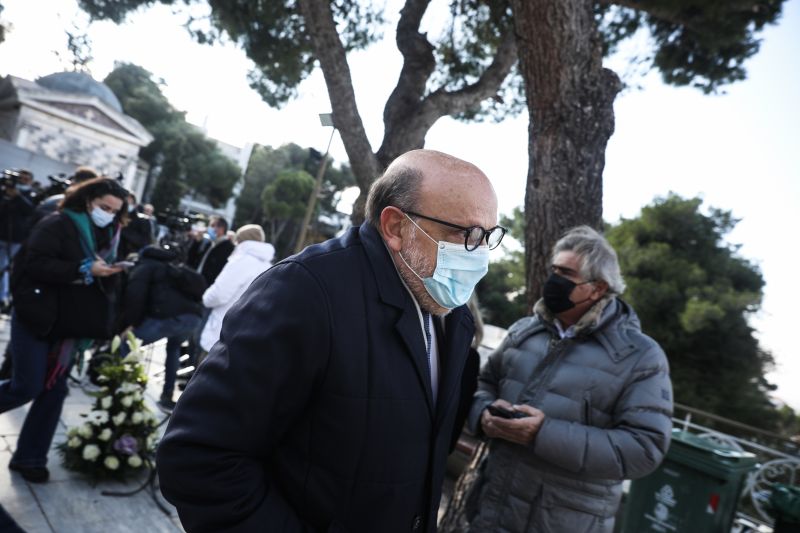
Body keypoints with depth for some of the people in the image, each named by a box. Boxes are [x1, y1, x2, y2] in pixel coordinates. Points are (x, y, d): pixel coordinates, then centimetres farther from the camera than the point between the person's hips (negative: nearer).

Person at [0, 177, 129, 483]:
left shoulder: (106, 236, 11)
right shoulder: (58, 225, -10)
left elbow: (103, 285, 15)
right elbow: (36, 264, -21)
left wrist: (110, 273, -6)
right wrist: (85, 270, -26)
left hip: (68, 325, 6)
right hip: (35, 319, -6)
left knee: (54, 392, 7)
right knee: (27, 387, -7)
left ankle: (29, 458, 20)